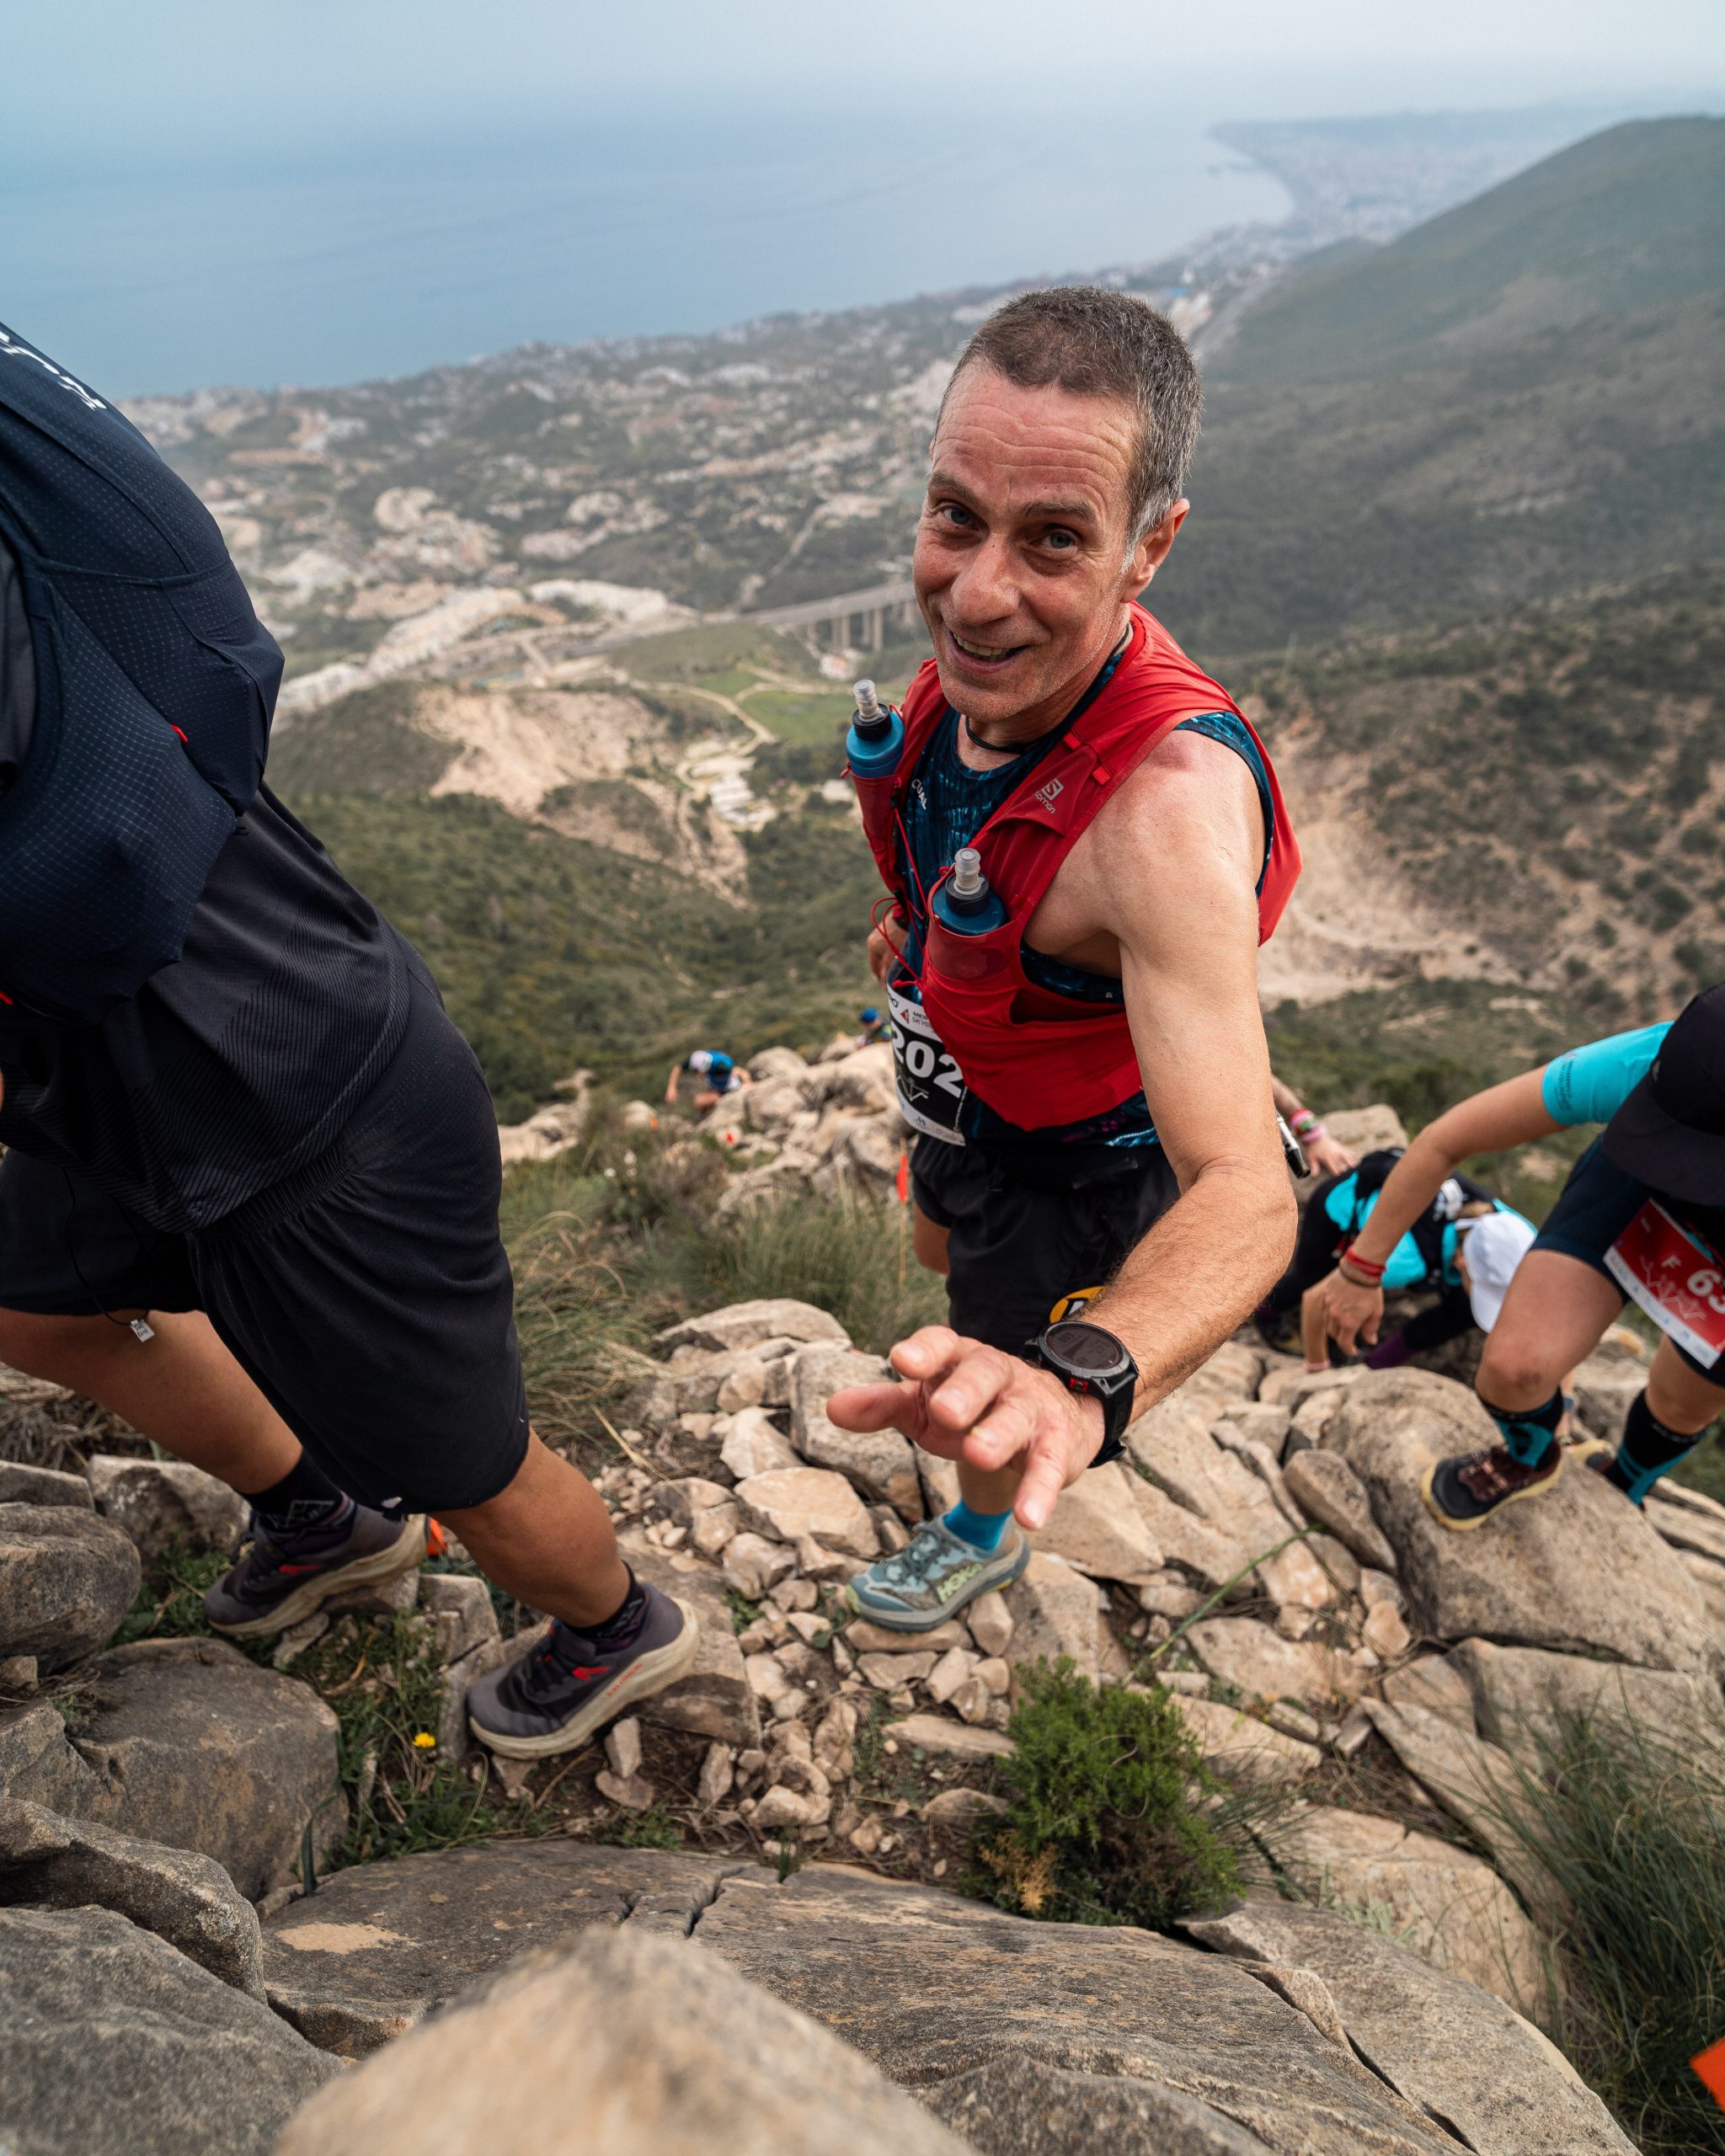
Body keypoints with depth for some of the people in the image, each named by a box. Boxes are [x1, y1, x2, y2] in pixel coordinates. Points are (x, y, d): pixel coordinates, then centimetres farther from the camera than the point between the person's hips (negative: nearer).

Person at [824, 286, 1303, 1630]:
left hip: (1070, 1156, -6)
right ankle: (1018, 1311, 73)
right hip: (961, 1091, 7)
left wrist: (1079, 1381, -68)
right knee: (941, 1247, 36)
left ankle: (988, 1537, 56)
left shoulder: (1169, 801, -45)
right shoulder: (996, 650, -21)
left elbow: (1244, 1193, -51)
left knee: (993, 1396, 20)